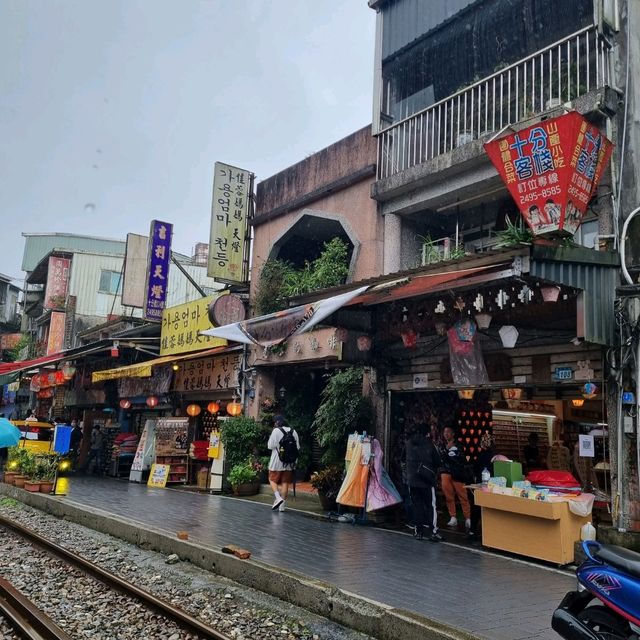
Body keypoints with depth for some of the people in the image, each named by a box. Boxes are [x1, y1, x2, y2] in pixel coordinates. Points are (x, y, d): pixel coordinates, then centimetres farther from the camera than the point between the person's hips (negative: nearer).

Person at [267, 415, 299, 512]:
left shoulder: (276, 431, -9)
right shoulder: (293, 431, 6)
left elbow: (270, 446, -9)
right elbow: (298, 447, 8)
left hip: (277, 461, -4)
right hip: (289, 462, 4)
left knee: (273, 480, 9)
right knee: (285, 483, 8)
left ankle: (278, 498, -11)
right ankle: (282, 505, 11)